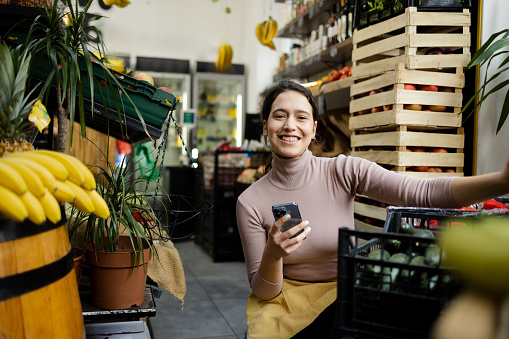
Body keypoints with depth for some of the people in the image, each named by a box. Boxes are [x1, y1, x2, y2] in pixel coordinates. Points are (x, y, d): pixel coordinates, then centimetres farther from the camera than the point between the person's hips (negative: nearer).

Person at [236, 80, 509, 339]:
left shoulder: (343, 171, -12)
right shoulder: (251, 202, -11)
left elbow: (425, 192, -23)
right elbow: (263, 292, -7)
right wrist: (272, 255, -30)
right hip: (285, 300, 1)